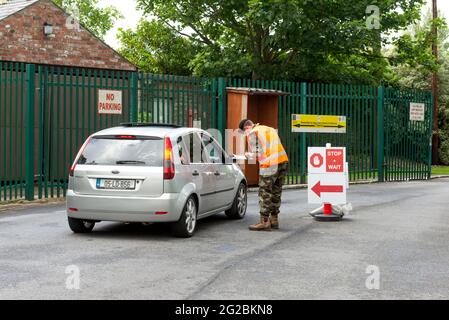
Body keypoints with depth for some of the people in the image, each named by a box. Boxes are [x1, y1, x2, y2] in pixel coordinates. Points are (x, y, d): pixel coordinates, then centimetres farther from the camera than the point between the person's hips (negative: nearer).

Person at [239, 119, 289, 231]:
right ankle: (274, 220, 23)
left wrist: (248, 155, 14)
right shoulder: (270, 129, 23)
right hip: (283, 161, 8)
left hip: (269, 165, -8)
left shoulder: (252, 133, -1)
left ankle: (264, 222, 1)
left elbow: (254, 154, -6)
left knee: (265, 193, 0)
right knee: (276, 192, 16)